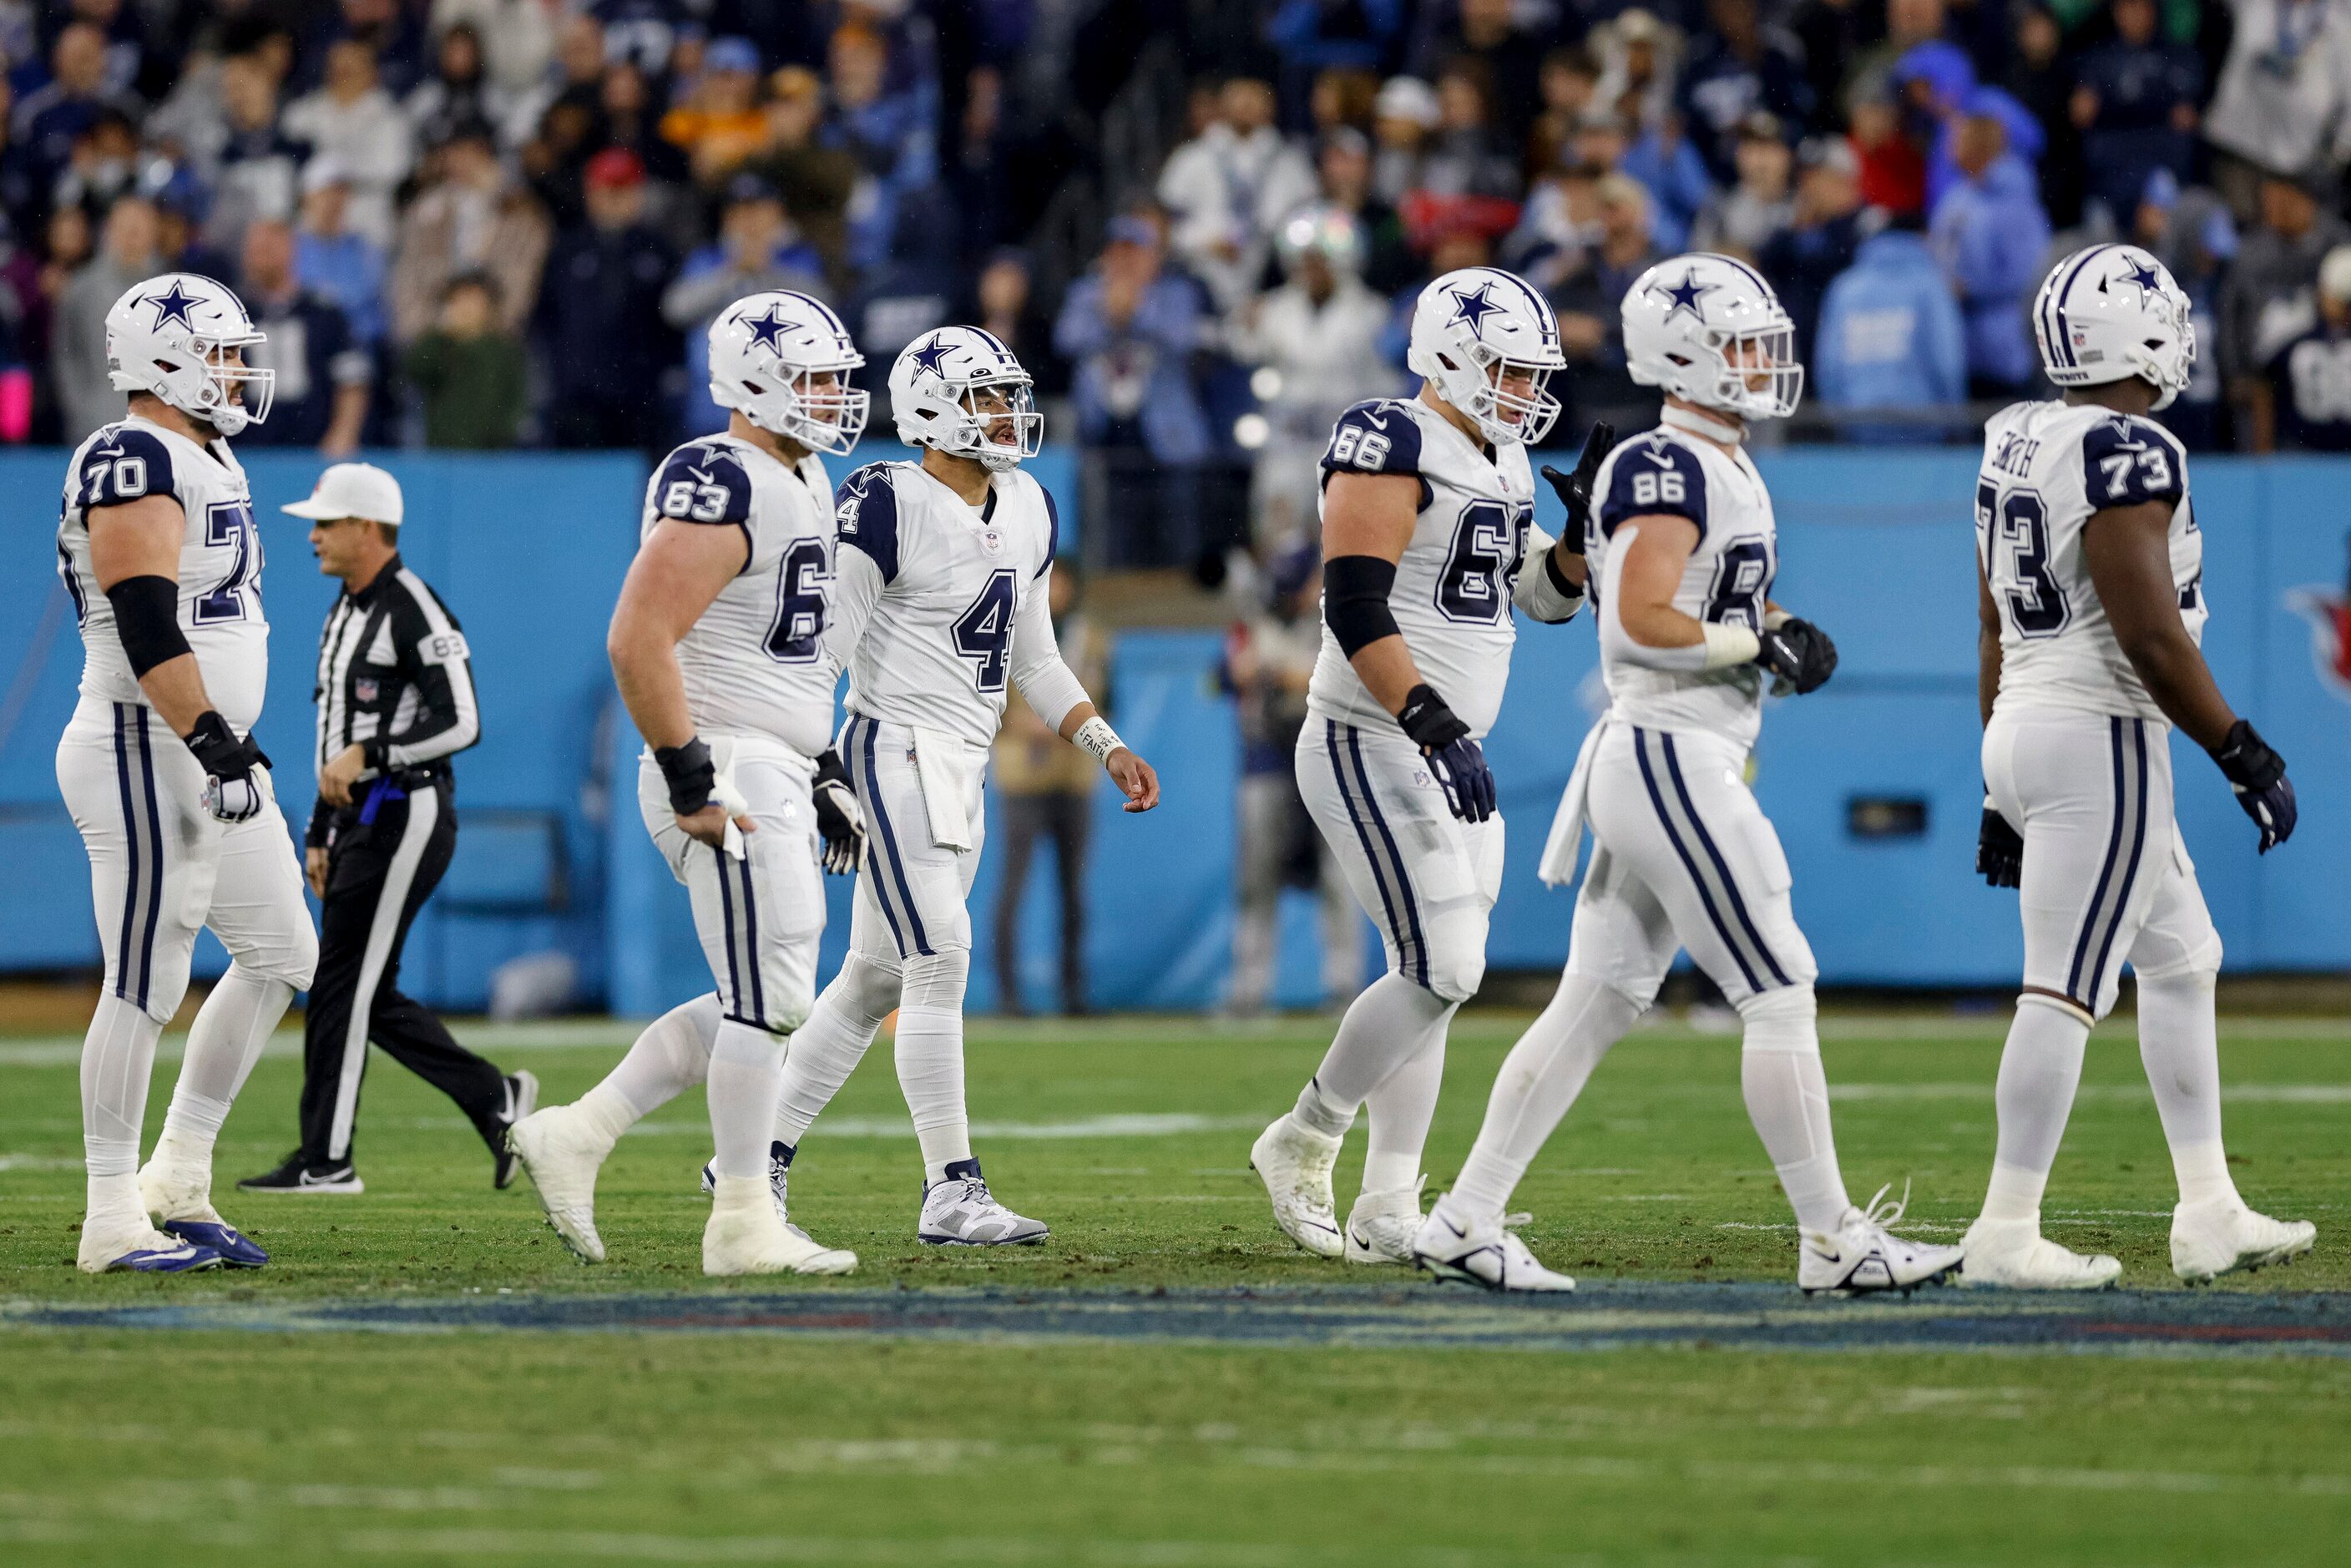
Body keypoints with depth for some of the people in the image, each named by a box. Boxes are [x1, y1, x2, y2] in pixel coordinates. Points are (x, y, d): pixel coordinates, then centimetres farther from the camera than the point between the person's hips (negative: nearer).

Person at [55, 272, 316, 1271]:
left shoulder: (206, 460, 15)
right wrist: (218, 748, -28)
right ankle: (114, 1223, 1)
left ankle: (178, 1179, 19)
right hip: (145, 755, -10)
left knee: (280, 957, 13)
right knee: (145, 989, -5)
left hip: (207, 756, 10)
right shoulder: (135, 466, -17)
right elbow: (149, 630, -26)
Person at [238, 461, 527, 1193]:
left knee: (342, 987, -8)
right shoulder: (345, 611, 17)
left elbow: (461, 723, -19)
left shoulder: (413, 612, -13)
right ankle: (495, 1099, 17)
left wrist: (367, 756, -22)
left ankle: (326, 1160, -3)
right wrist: (321, 834, 21)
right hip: (360, 820, 10)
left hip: (406, 816, -10)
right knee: (370, 998, 9)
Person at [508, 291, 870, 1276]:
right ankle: (744, 1223, 1)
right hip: (728, 778, -10)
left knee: (756, 1005, 12)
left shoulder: (802, 484, 17)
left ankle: (574, 1139, 15)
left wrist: (824, 776, 22)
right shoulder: (720, 491, -16)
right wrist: (692, 781, -22)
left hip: (777, 778, 10)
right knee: (768, 1003, -7)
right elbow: (639, 642, -22)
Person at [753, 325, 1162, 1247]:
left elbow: (1033, 661, 20)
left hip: (962, 772, 8)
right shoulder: (888, 507, -13)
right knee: (940, 961, -13)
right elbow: (827, 646, -13)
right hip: (897, 750, -8)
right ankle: (952, 1192, -12)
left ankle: (757, 1160, 21)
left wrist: (1108, 749, 11)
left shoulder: (1029, 514, 12)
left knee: (876, 979, 11)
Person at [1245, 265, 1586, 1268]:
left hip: (1444, 752, 9)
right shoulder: (1392, 445, -14)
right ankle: (1302, 1144, 4)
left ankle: (1388, 1213, 11)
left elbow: (1549, 594, 25)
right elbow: (1356, 608, -23)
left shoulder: (1500, 463, 14)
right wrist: (1434, 726, -32)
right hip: (1371, 746, -9)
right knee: (1440, 974, -12)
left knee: (1431, 979, 7)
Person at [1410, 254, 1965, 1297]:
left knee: (1596, 1005, 10)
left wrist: (1790, 638, 6)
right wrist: (1761, 643, -15)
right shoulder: (1666, 470, -15)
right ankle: (1833, 1240, 0)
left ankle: (1465, 1221, 11)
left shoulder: (1724, 468, 17)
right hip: (1672, 762, -10)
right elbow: (1641, 623, -24)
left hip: (1650, 767, 10)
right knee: (1781, 996, -5)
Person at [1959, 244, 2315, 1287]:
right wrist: (2241, 754, -14)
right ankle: (2005, 1235, -5)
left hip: (2023, 730, 10)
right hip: (2099, 739, -10)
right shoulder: (2128, 454, -17)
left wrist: (2004, 786, 21)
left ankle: (2210, 1213, 21)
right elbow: (2149, 633, -21)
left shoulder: (2015, 446, 11)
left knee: (2182, 959, 19)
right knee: (2065, 989, -6)